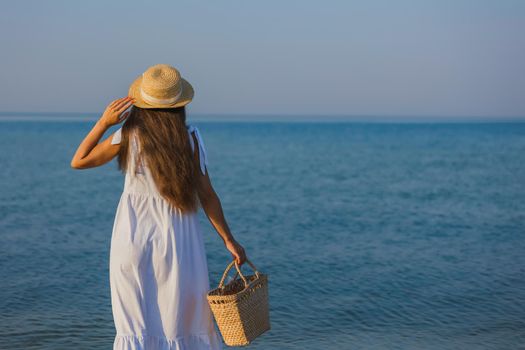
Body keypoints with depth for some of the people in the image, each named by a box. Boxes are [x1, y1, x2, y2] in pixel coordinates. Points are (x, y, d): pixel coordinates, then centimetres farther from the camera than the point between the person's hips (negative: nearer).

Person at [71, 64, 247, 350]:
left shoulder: (130, 135, -8)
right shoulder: (191, 138, -5)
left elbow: (78, 162, 1)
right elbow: (206, 194, -5)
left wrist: (104, 122, -2)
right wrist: (229, 240, 3)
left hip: (134, 237, -1)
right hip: (178, 239, 1)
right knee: (185, 327, 13)